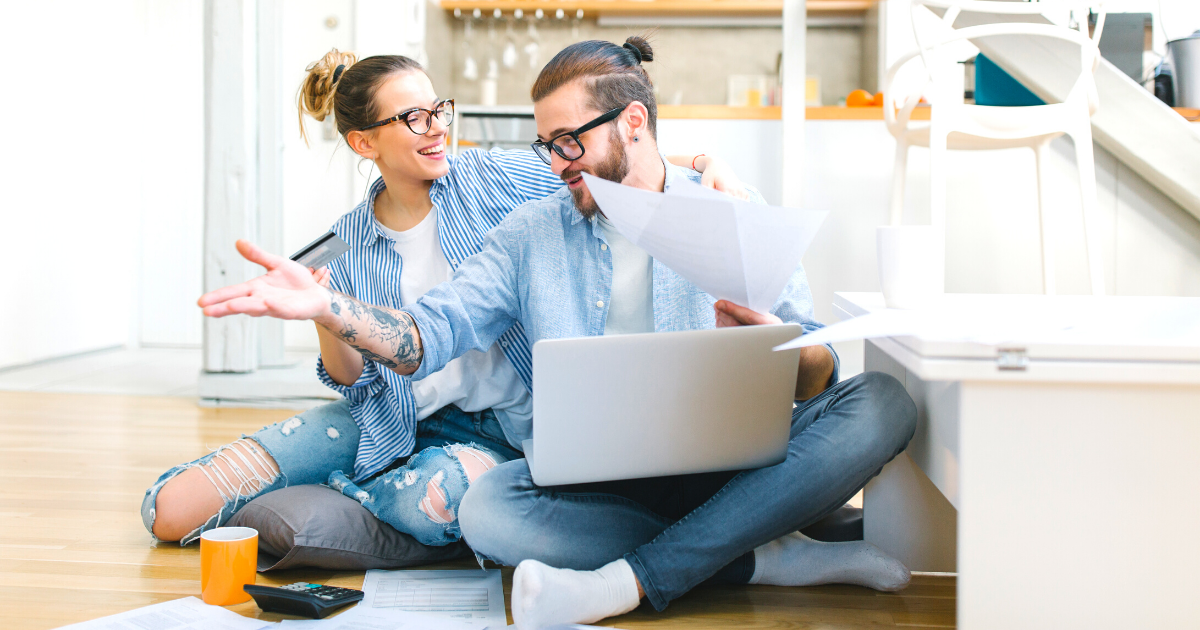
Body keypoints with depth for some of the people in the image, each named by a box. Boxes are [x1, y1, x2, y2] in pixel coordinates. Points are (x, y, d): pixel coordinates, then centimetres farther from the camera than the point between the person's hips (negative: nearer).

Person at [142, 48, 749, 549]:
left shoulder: (491, 177, -6)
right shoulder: (347, 244, 0)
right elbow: (352, 379, 0)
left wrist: (705, 163, -26)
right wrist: (323, 320, -21)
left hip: (493, 429, -2)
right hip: (389, 420, 3)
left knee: (434, 501, -41)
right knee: (170, 510, -7)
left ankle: (334, 491, -4)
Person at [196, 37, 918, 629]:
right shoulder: (531, 233, 13)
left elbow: (822, 371, -2)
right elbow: (435, 333, 4)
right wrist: (322, 305, -13)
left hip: (732, 469, 0)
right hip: (597, 483, 1)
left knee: (883, 402, -26)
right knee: (488, 507, -31)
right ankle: (772, 559, -23)